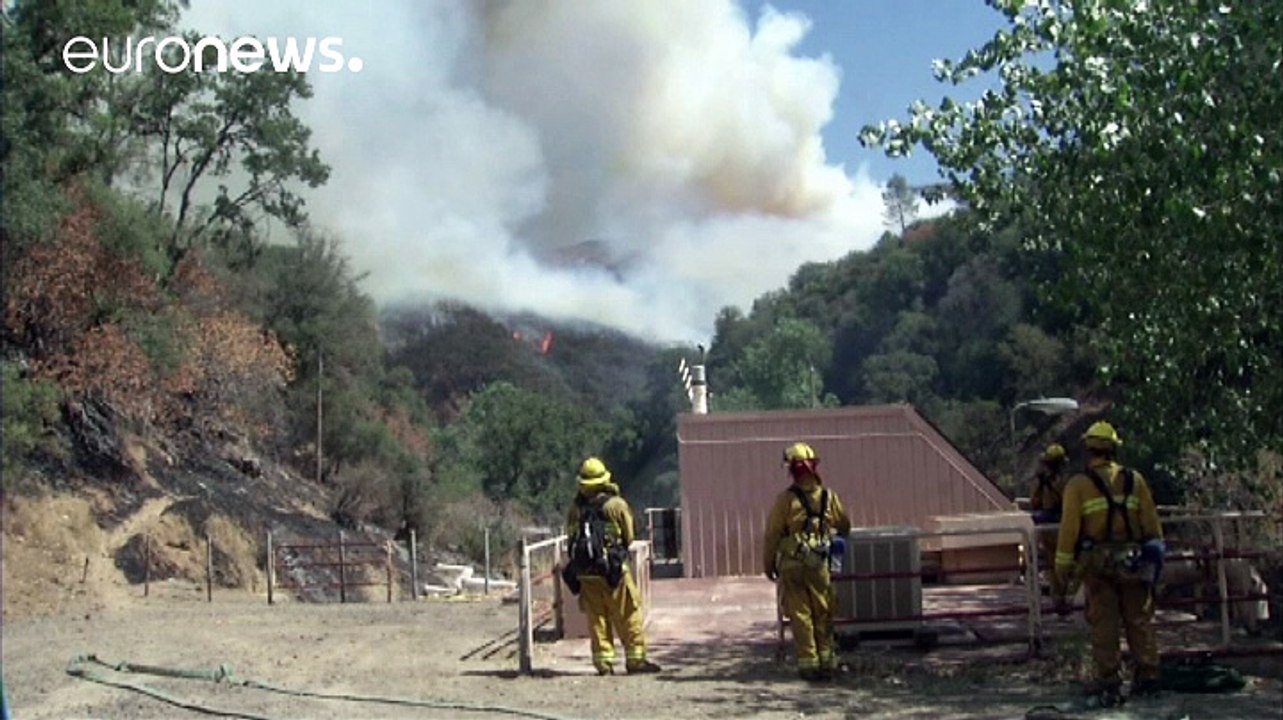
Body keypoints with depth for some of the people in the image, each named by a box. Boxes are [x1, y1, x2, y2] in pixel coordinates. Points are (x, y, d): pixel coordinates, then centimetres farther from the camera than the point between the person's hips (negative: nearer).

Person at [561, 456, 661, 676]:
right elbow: (629, 537, 0)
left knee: (596, 618, 10)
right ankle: (635, 659, 5)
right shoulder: (617, 505, -7)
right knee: (628, 616, 5)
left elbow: (571, 539, 7)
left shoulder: (575, 509, 2)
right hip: (614, 569, -3)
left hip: (586, 573, 3)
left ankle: (603, 663, 10)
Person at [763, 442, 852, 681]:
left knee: (800, 614, 4)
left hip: (792, 565, -2)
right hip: (819, 564, 3)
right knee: (823, 614, 11)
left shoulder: (786, 499, -9)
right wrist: (839, 540, 39)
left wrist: (769, 563, 6)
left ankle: (808, 662, 5)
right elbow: (844, 526, 16)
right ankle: (827, 661, 13)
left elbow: (772, 534, -6)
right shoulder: (828, 496, 1)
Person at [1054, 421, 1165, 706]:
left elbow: (1069, 529, -7)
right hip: (1132, 562, 2)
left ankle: (1109, 682, 6)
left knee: (1104, 623, 4)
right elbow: (1151, 522, 4)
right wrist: (1156, 554, 14)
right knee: (1139, 620, 12)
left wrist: (1063, 567, -2)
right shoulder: (1134, 480, 4)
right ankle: (1147, 676, 17)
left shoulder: (1078, 484, -5)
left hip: (1097, 562, -2)